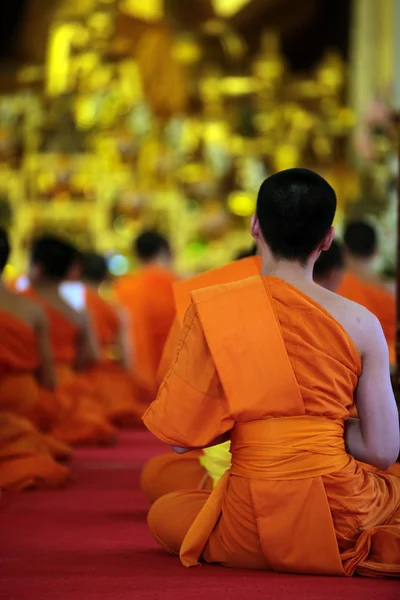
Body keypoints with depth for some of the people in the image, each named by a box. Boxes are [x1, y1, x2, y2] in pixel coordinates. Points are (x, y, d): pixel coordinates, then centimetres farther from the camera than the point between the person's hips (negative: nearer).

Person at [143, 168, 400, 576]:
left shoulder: (211, 311, -6)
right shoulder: (361, 323, -4)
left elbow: (178, 436, -4)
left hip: (252, 529, -4)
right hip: (342, 515, 4)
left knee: (163, 513, 30)